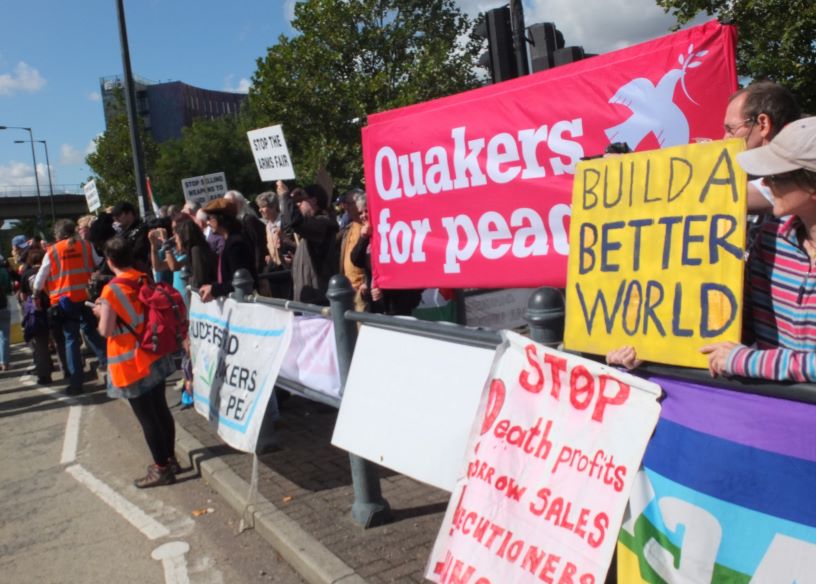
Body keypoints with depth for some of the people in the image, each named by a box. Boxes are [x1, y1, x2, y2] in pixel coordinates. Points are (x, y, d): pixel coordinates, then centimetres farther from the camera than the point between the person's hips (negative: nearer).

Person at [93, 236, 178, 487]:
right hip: (154, 357, 7)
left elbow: (106, 331, -14)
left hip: (131, 363, -7)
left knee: (146, 417, 3)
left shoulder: (111, 290, -18)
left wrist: (101, 313, 5)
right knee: (160, 410, 17)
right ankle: (170, 459, 28)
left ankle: (162, 469, 12)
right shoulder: (145, 279, 2)